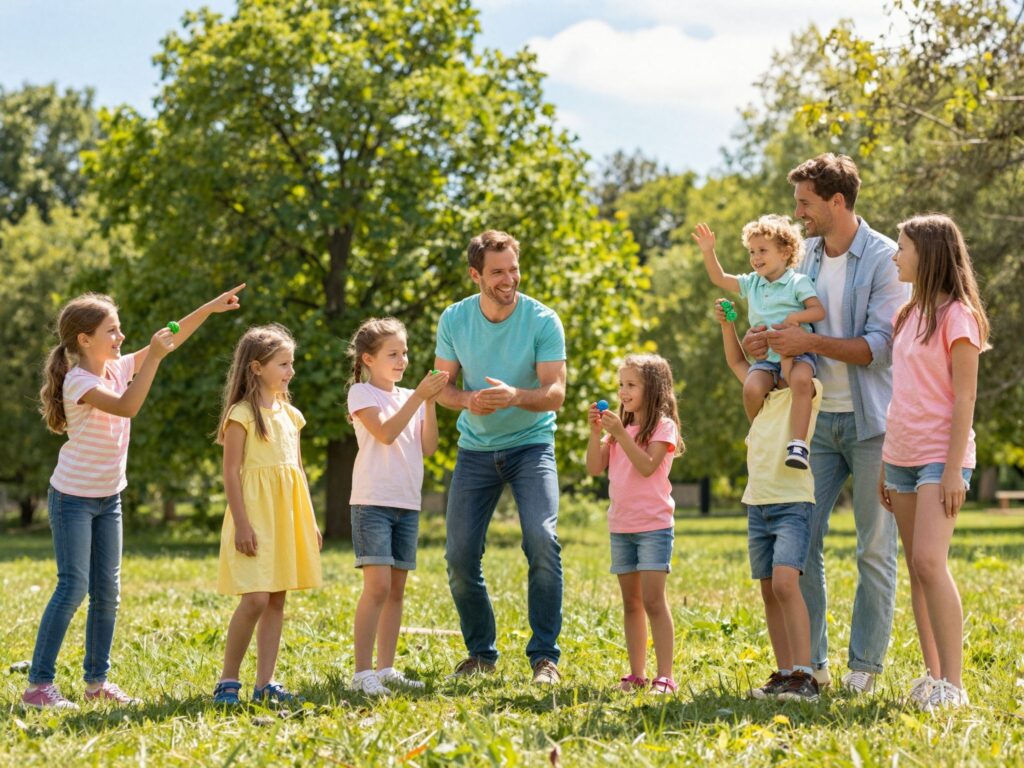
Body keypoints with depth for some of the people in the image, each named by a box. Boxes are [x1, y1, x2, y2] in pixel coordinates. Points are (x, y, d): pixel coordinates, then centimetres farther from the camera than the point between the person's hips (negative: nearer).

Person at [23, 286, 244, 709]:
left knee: (107, 592, 9)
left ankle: (97, 681, 18)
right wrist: (153, 358, -33)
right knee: (73, 588, -12)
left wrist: (210, 308, -1)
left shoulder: (119, 367, 3)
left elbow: (172, 340, 6)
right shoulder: (78, 381, -20)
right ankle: (38, 685, -8)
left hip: (108, 498, 8)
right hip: (73, 498, -8)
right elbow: (126, 407, -34)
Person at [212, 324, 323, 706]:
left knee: (277, 600, 5)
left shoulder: (289, 413, 14)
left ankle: (265, 683, 8)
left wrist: (310, 521, 16)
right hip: (256, 518, -7)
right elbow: (230, 471, -11)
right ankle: (227, 681, -3)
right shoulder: (241, 414, -7)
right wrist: (242, 523, -17)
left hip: (287, 516, 7)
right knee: (256, 599, -14)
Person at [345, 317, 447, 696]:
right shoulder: (361, 393, -3)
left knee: (397, 589, 7)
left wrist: (431, 403, -5)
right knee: (378, 586, -14)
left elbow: (428, 447, 5)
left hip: (407, 504, 7)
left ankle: (386, 669, 13)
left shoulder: (410, 397, 15)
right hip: (373, 503, -6)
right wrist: (419, 397, -19)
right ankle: (362, 672, -12)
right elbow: (385, 433, -18)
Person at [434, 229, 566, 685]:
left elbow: (555, 393, -16)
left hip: (531, 444, -3)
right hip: (475, 449, 3)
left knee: (542, 541, -21)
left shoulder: (543, 321, -12)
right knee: (460, 555, -1)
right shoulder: (454, 320, -4)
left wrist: (516, 396, -37)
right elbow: (443, 387, 2)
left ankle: (545, 656, -10)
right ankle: (480, 652, 19)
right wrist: (468, 401, -21)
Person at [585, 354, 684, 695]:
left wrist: (620, 433, -24)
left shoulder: (662, 426, -6)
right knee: (631, 602, 9)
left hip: (653, 526, -7)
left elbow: (647, 466, -20)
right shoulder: (620, 427, 12)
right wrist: (596, 432, -8)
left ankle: (664, 677, -12)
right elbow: (595, 468, 5)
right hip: (621, 526, 7)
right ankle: (637, 674, 14)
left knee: (653, 600, -12)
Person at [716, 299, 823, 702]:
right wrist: (726, 324, 16)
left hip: (792, 502, -8)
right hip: (757, 502, 8)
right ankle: (784, 675, 11)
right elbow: (737, 361, 30)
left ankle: (803, 676, -25)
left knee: (785, 582, -23)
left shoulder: (808, 389, -4)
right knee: (769, 592, 7)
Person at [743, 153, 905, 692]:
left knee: (874, 548, 2)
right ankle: (809, 660, 10)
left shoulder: (884, 259, -10)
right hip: (818, 418, 6)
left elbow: (881, 345, -17)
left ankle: (865, 664, 10)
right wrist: (766, 340, -6)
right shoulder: (806, 255, 9)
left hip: (871, 421, -6)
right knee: (801, 539, 2)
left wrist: (810, 342, -24)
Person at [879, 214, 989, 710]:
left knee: (929, 560, -18)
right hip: (903, 455, 8)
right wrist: (886, 464, 16)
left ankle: (952, 685, -17)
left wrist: (954, 468, -18)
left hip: (940, 455, -8)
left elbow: (964, 396, -13)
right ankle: (932, 676, 10)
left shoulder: (956, 315, -9)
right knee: (916, 567, 6)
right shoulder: (908, 315, 15)